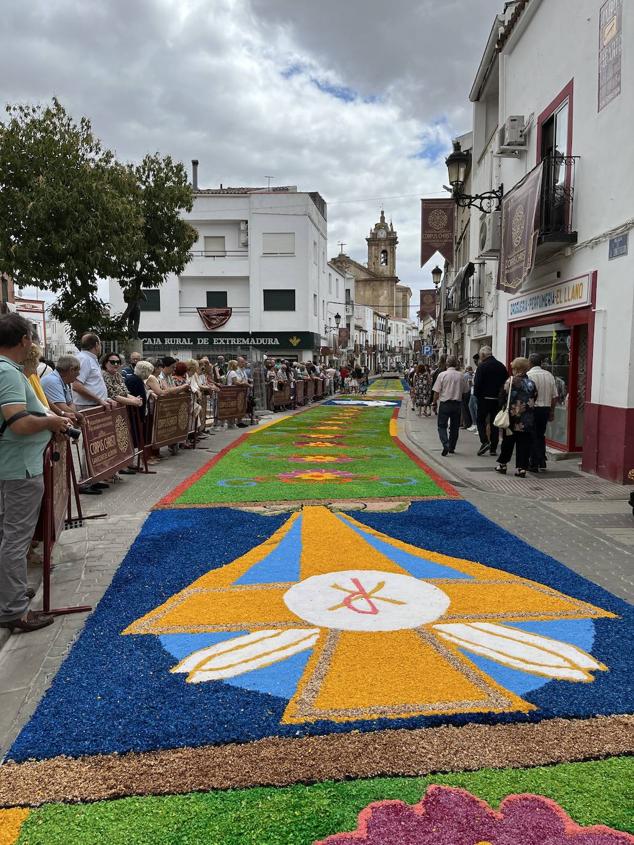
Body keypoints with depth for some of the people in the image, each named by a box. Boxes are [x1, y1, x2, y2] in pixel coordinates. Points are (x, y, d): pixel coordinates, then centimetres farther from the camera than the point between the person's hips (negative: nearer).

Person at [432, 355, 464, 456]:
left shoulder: (442, 375, -9)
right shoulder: (460, 375, 1)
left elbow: (436, 391, -8)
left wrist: (434, 403, 3)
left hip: (445, 403, -3)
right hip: (457, 403, 3)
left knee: (442, 426, 3)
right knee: (455, 427, 14)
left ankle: (446, 445, -17)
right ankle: (452, 448, 21)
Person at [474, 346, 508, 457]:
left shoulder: (482, 366, -10)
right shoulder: (502, 366, 7)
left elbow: (477, 384, -15)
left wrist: (477, 396, -2)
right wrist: (501, 396, 12)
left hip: (485, 398, -5)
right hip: (498, 399, 5)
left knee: (481, 420, 9)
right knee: (494, 423, 9)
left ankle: (484, 441, -10)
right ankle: (493, 448, 11)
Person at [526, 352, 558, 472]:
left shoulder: (528, 375, -13)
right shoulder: (549, 375, 6)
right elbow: (555, 396, 8)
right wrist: (551, 411, 16)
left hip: (533, 409, -5)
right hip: (546, 409, 6)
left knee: (532, 437, 3)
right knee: (541, 435, 18)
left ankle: (534, 464, 5)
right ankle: (542, 463, 21)